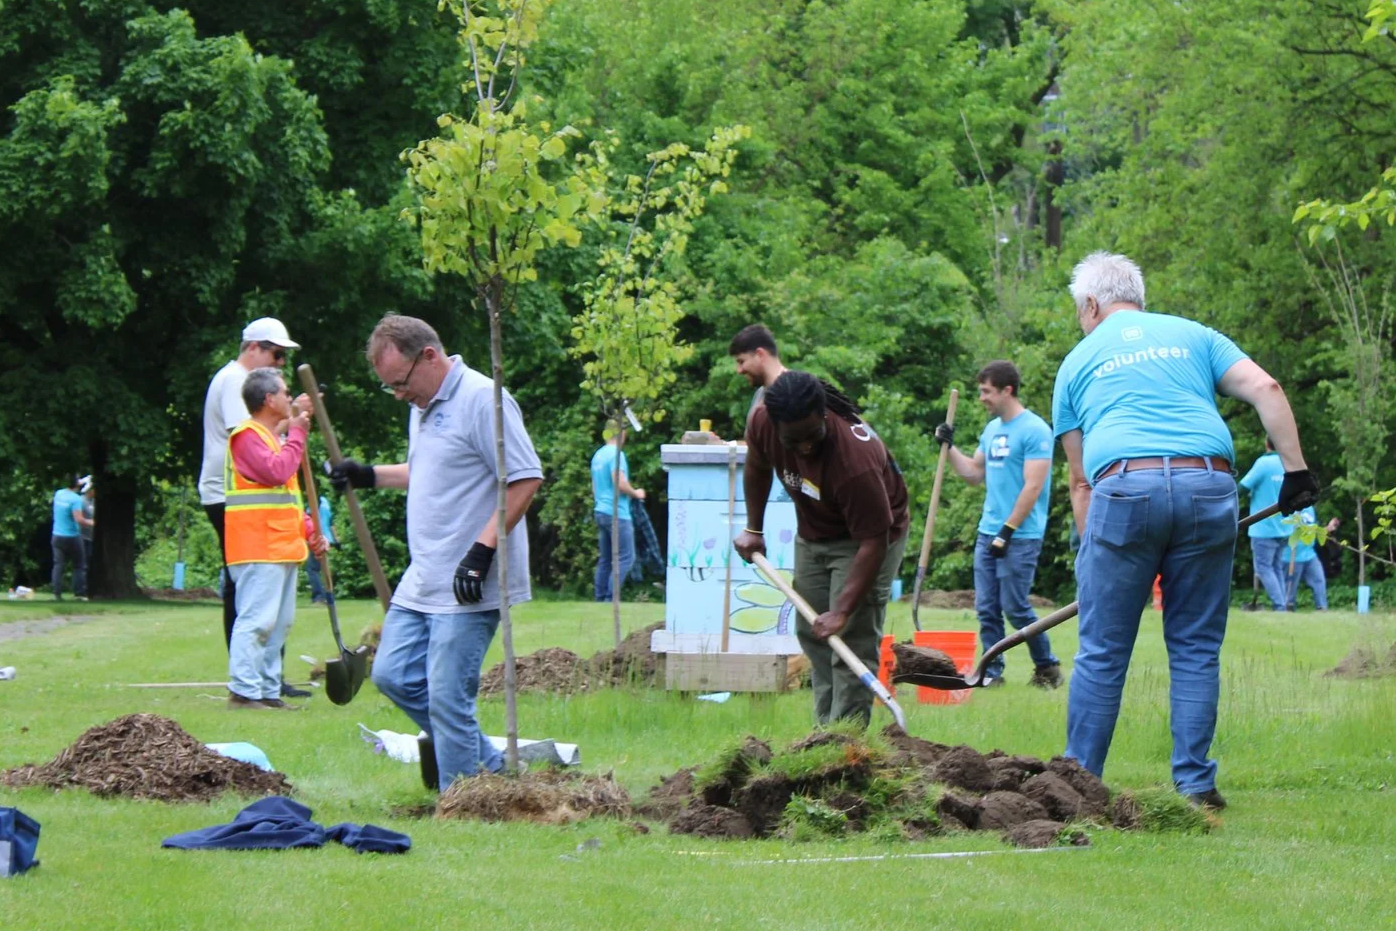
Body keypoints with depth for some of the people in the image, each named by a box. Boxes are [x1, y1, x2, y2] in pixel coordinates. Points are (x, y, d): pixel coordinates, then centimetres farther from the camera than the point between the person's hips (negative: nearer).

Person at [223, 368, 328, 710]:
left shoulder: (273, 437, 24)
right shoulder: (247, 436, -9)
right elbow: (276, 472, -23)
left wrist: (309, 532, 19)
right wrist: (296, 435, -12)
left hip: (283, 547, 10)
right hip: (258, 549, -10)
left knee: (279, 623, 10)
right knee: (256, 619, -13)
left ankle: (268, 691, 13)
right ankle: (243, 691, -14)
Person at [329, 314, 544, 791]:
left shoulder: (483, 400, -14)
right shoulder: (423, 408, 16)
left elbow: (525, 479, -19)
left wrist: (482, 550, -22)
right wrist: (369, 476, 21)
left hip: (468, 589, -10)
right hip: (422, 583, 10)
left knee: (447, 697, -8)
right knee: (393, 675, 11)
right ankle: (489, 766, 20)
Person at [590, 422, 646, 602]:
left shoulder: (598, 455, 15)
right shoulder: (616, 454, -12)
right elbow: (620, 483, -21)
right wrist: (636, 493, -5)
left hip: (600, 511, 9)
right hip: (617, 513, -9)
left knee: (605, 560, 10)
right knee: (626, 558, -7)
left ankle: (600, 599, 8)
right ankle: (610, 598, -14)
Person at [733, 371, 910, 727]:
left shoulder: (856, 458, -40)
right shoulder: (762, 423, -22)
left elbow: (873, 541, -35)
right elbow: (757, 467, 5)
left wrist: (843, 611, -36)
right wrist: (753, 528, 8)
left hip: (864, 537, -7)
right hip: (811, 534, 7)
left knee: (852, 641, -14)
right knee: (812, 636, 9)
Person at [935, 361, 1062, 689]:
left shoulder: (1034, 430, -11)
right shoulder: (992, 429, 15)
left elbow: (1033, 486, -16)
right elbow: (974, 473, 23)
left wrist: (1007, 532, -18)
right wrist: (949, 447, 11)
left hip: (1020, 536, -8)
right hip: (988, 532, 8)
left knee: (1015, 608, -5)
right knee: (986, 608, 4)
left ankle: (1047, 667, 9)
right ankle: (992, 672, 9)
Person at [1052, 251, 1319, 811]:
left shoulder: (1079, 361, 21)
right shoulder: (1193, 336, 22)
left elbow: (1080, 479, 19)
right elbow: (1266, 390, 6)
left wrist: (1090, 549, 23)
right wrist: (1295, 471, 5)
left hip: (1124, 490, -1)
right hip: (1208, 487, 1)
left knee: (1102, 653, 4)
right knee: (1197, 649, 8)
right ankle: (1195, 784, 5)